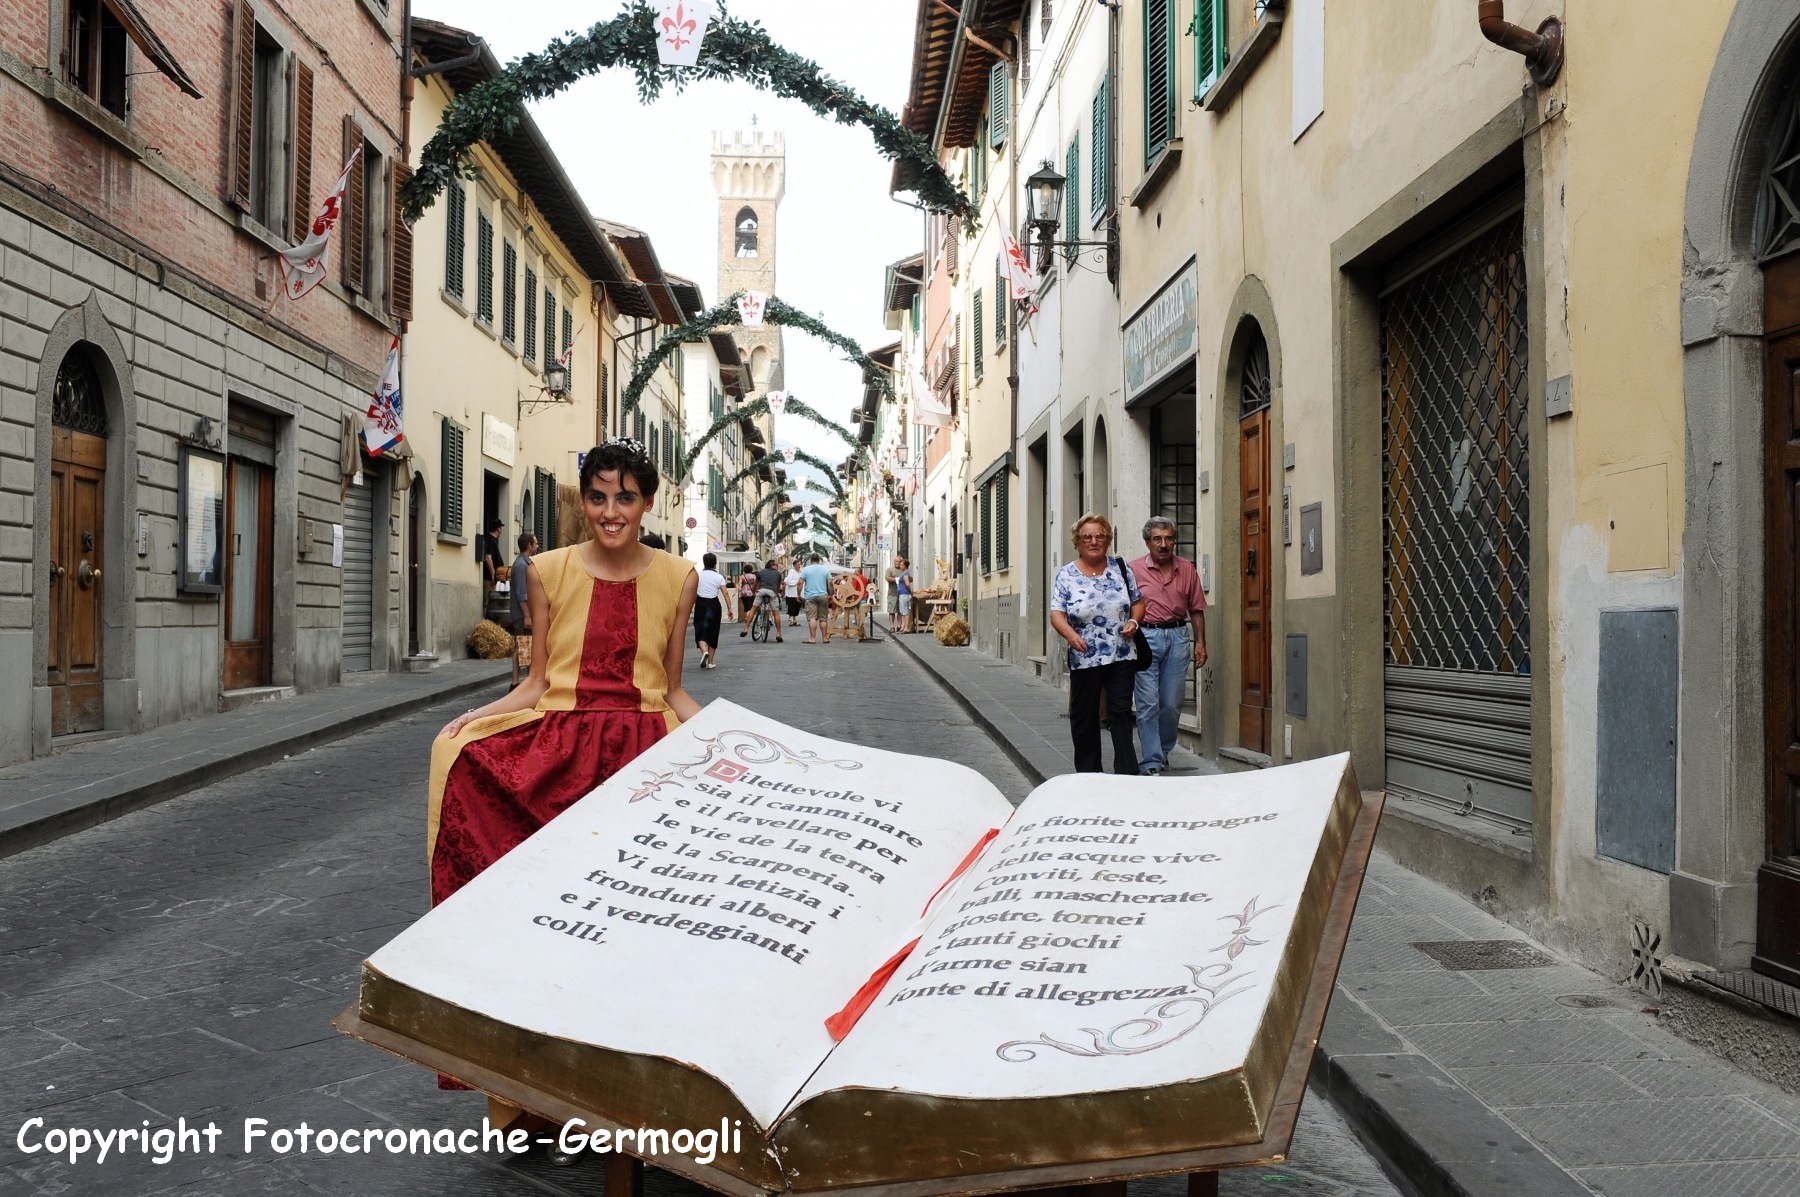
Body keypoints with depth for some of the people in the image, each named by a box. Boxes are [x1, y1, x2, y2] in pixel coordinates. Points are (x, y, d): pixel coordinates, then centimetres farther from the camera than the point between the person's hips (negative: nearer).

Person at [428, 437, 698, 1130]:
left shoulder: (676, 578, 9)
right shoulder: (548, 572, 8)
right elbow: (537, 683, 10)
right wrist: (477, 714, -7)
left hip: (644, 738, 0)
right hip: (559, 737, 1)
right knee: (464, 756, -26)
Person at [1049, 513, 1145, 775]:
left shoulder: (1120, 568, 7)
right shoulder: (1066, 575, -1)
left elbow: (1138, 602, 13)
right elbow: (1057, 613, -8)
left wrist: (1134, 621, -7)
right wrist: (1070, 634, -27)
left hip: (1121, 655, 1)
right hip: (1084, 658, -1)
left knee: (1121, 711, -2)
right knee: (1084, 715, 8)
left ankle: (1127, 770, 0)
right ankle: (1087, 771, 19)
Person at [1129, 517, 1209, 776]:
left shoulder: (1187, 569, 7)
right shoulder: (1134, 570, -3)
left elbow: (1196, 609, 11)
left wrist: (1200, 642, 6)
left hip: (1177, 636, 3)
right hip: (1146, 637, -3)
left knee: (1173, 703, 8)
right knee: (1148, 703, -5)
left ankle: (1163, 750, 30)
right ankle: (1150, 763, -1)